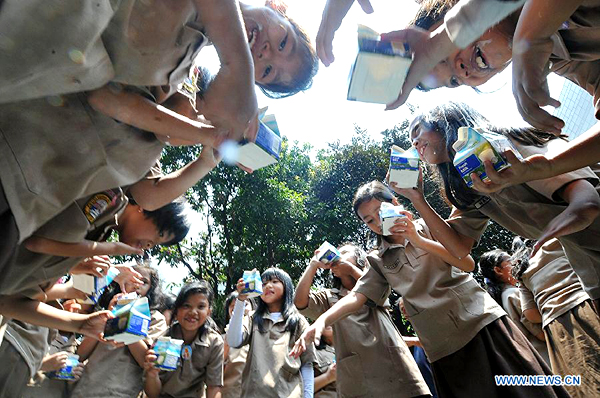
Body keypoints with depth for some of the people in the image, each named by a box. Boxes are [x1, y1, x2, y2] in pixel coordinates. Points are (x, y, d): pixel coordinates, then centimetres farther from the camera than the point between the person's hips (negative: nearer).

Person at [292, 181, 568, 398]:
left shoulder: (428, 226, 5)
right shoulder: (379, 260, 8)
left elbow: (467, 264, -3)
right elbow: (356, 296, -2)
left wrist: (417, 240, -14)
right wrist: (322, 320, -19)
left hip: (482, 319, 0)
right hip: (445, 346, 1)